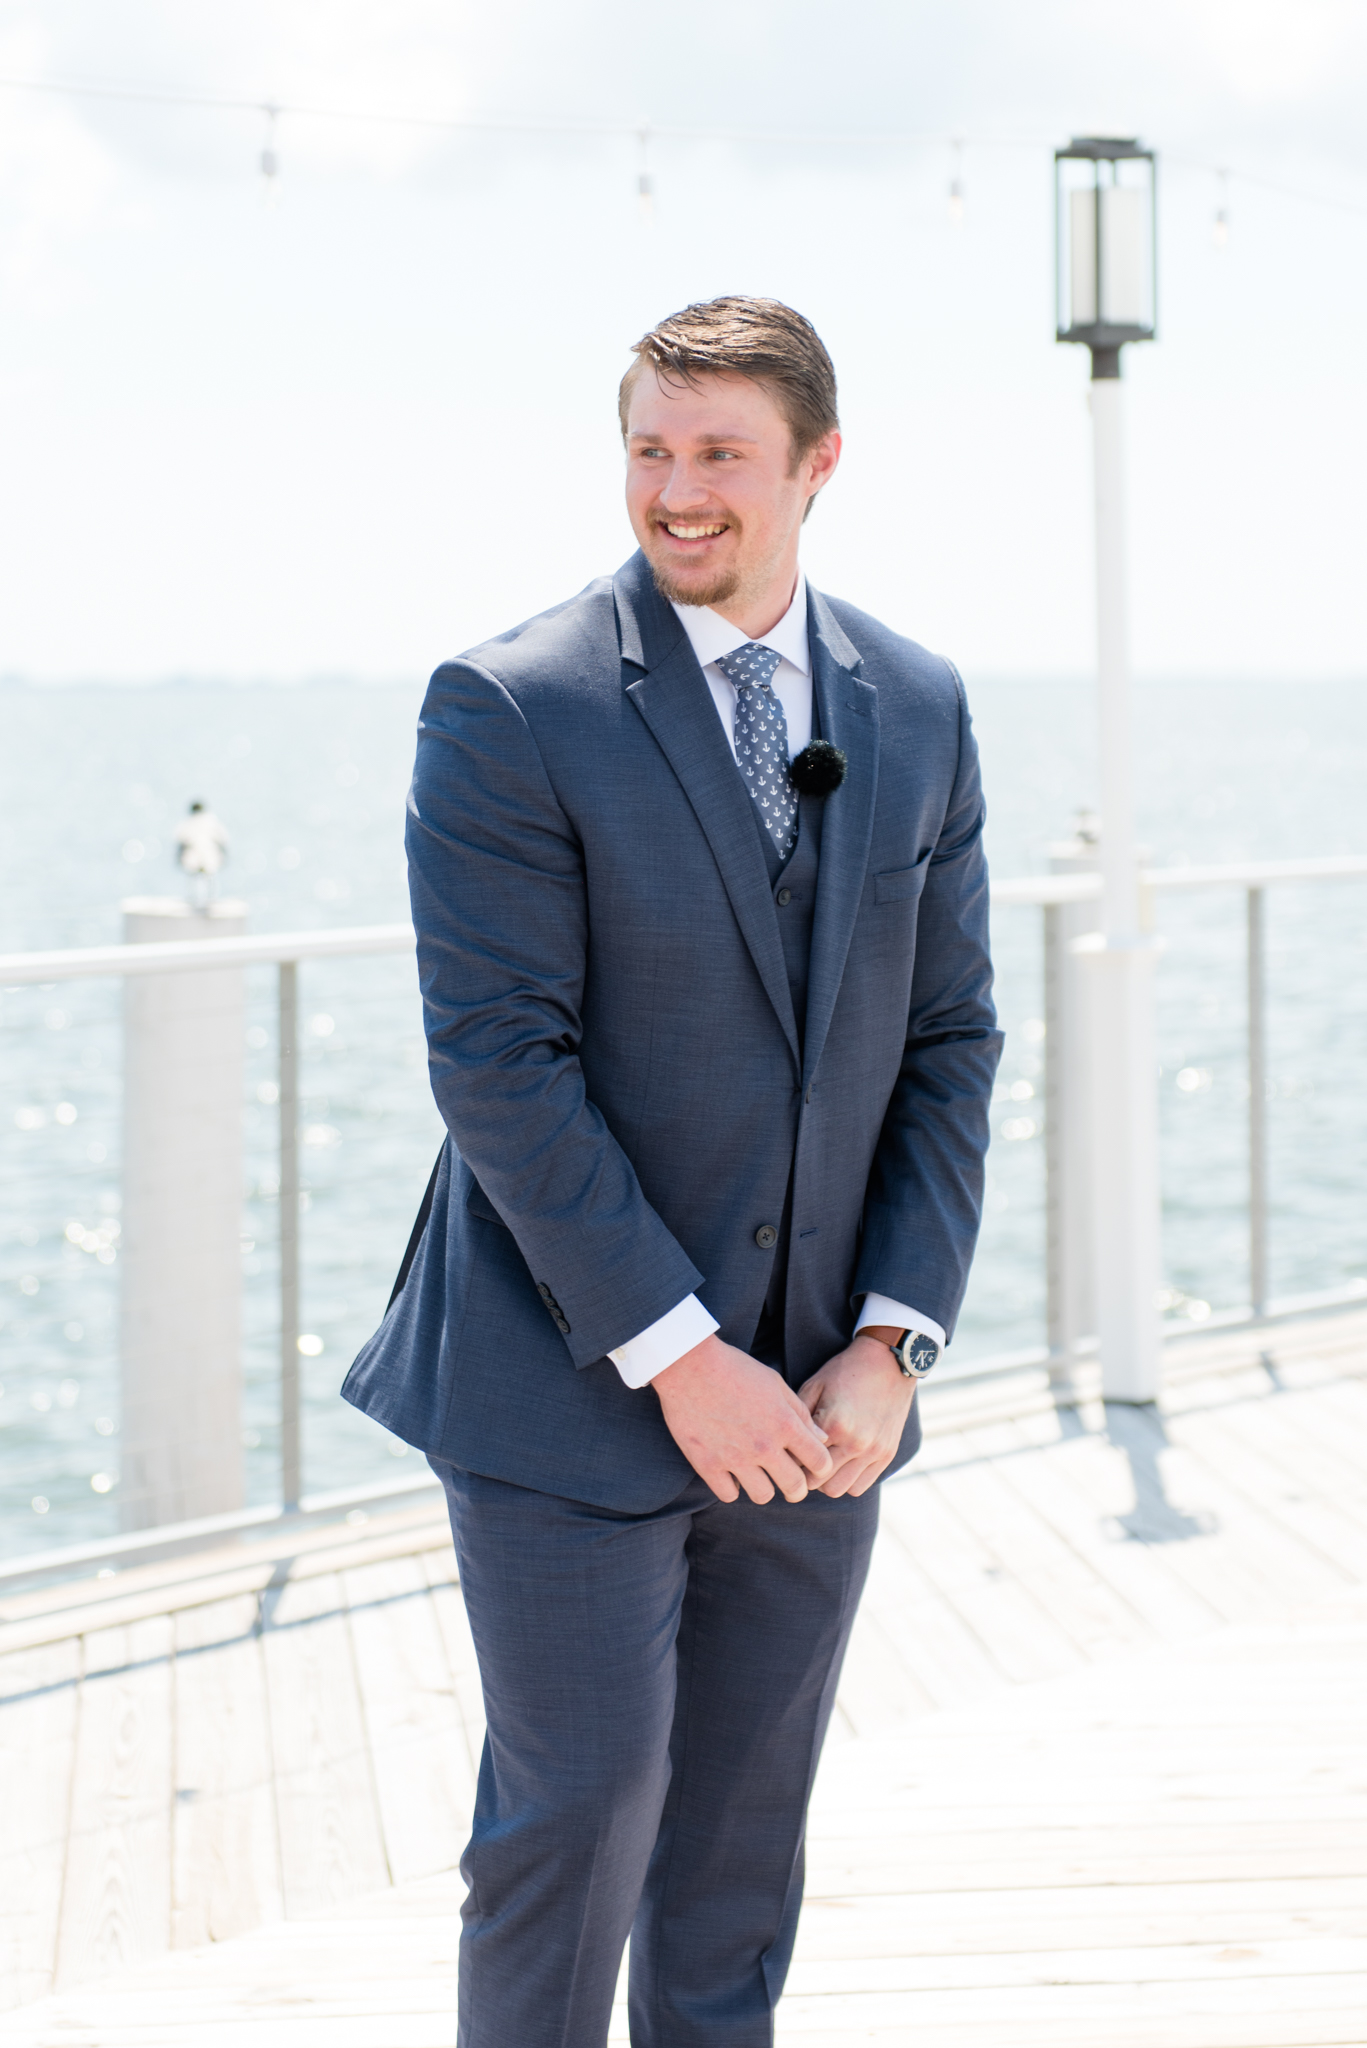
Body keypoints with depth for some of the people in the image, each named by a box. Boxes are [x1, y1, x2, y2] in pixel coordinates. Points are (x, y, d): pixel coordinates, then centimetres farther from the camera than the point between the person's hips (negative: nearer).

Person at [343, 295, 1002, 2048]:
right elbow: (497, 1062, -15)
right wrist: (678, 1355, -17)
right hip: (573, 1388, -4)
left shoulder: (916, 711, 5)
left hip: (820, 1396, 5)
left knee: (745, 1836, 14)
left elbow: (949, 1044, 6)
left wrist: (896, 1342, -5)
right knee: (577, 1817, 0)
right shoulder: (509, 708, -11)